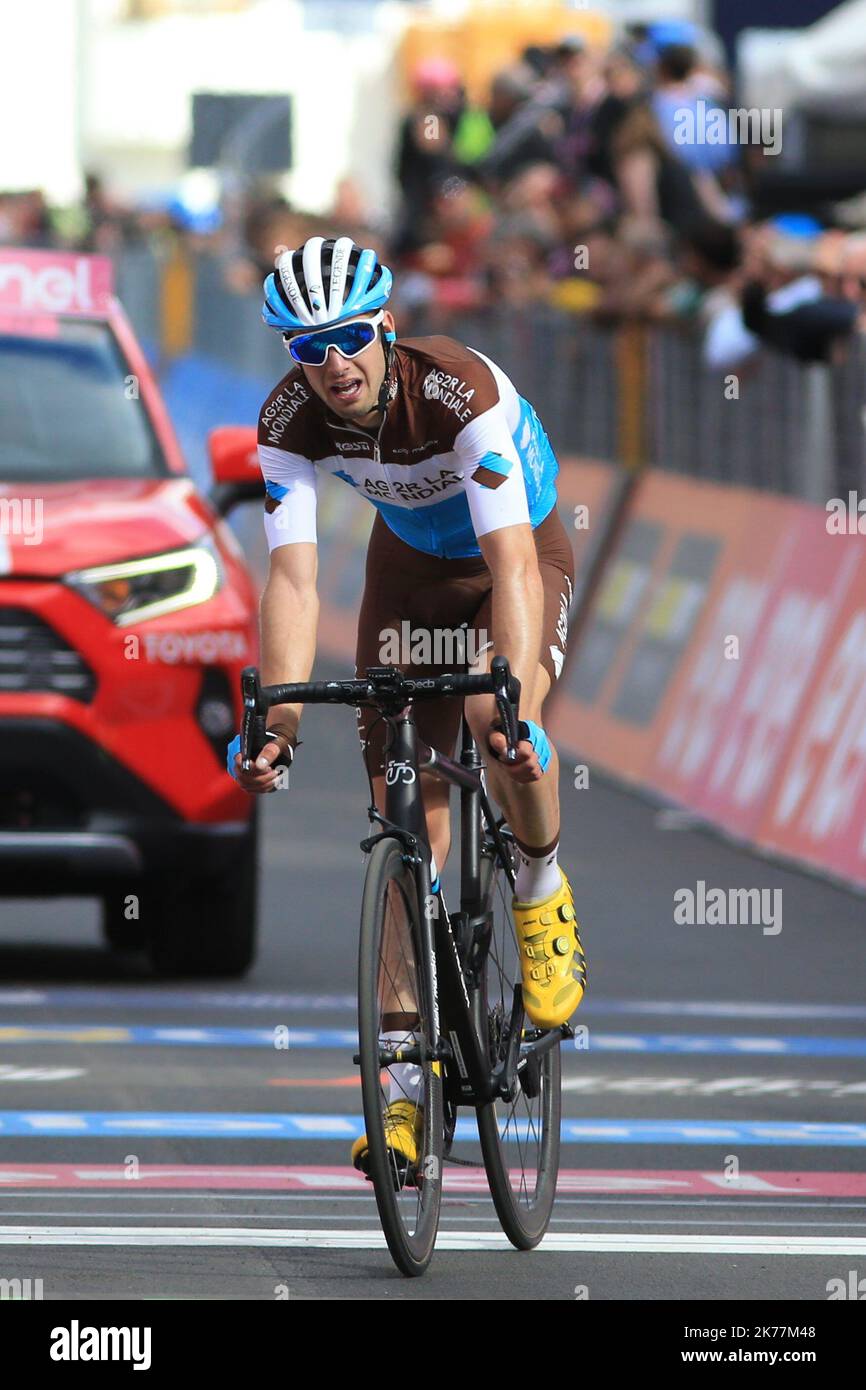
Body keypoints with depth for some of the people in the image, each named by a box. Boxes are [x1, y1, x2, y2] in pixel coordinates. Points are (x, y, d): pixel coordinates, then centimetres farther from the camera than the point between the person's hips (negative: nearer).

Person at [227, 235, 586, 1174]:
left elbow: (513, 563, -43)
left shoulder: (462, 390, -36)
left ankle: (541, 894, -1)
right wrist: (277, 721, -43)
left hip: (520, 556, -3)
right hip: (410, 568, 4)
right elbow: (293, 577, -29)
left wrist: (511, 703, -54)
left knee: (505, 732, -34)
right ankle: (405, 1079, -5)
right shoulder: (290, 418, -24)